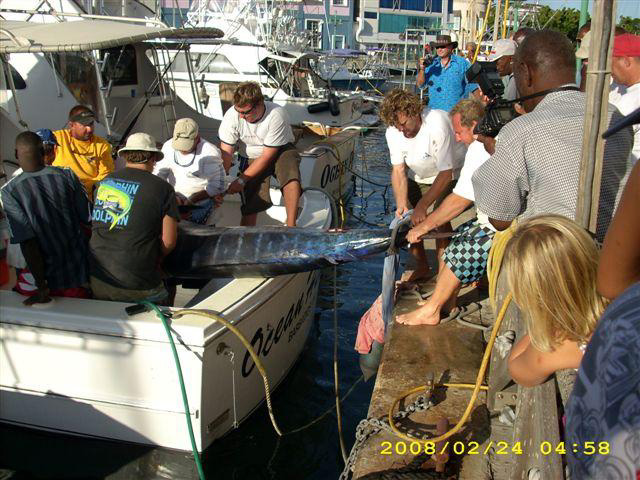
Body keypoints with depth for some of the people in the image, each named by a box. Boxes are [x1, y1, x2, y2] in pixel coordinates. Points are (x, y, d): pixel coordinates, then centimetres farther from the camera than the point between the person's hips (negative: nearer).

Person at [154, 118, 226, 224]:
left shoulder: (210, 153, -15)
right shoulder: (168, 146, 0)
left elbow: (215, 186, -13)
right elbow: (158, 174, 5)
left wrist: (190, 201, -20)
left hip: (200, 206, -4)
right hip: (174, 201, 5)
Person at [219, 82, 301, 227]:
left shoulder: (276, 115, -29)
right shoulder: (232, 115, -21)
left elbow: (267, 156, -24)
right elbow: (225, 153, -17)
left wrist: (241, 180, -23)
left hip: (280, 151, -2)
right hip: (252, 158, 3)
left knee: (290, 176, -35)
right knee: (250, 205, -13)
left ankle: (291, 227, -31)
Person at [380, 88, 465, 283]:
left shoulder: (437, 124, -35)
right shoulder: (393, 131, -18)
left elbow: (445, 173, -33)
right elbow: (398, 170, -15)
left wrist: (422, 205, -38)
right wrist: (401, 205, -28)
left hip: (451, 174, -5)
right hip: (419, 177, 6)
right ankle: (422, 267, 19)